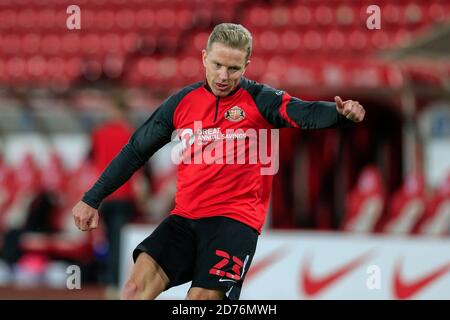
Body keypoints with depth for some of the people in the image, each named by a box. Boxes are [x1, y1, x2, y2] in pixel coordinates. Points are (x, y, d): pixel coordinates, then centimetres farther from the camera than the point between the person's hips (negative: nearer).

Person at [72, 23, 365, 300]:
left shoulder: (260, 100, -3)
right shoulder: (182, 102, 9)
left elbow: (308, 113, -21)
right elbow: (135, 151, 16)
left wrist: (341, 113, -44)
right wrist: (92, 199, 17)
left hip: (236, 219, -4)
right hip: (185, 217, 4)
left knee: (203, 296, -22)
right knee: (138, 285, -17)